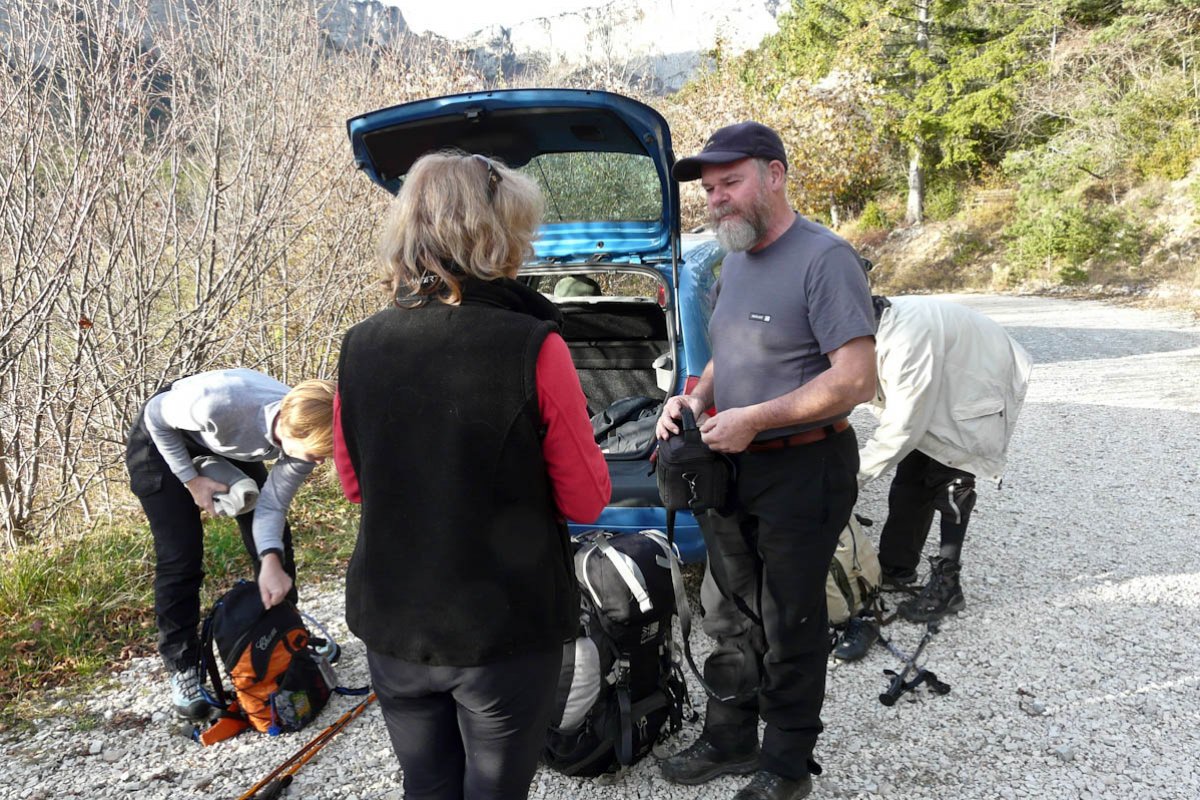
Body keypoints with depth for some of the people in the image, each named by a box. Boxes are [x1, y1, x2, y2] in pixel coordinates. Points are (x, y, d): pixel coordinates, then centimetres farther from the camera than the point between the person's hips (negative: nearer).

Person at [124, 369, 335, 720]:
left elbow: (271, 506, -21)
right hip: (164, 439, -4)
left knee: (275, 541, 2)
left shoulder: (305, 432, -29)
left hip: (227, 450, 5)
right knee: (180, 557, -10)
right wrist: (192, 480, -21)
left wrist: (272, 563, -37)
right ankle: (182, 669, 7)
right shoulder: (220, 402, -45)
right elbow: (156, 415, -23)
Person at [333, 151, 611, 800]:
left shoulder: (360, 346, -5)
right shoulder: (533, 348, -19)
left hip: (392, 627, 4)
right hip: (507, 630, -4)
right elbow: (586, 501, -10)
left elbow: (354, 484, 9)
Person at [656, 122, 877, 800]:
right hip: (731, 466, 8)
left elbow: (857, 379, -22)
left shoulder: (824, 258, -16)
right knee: (733, 618, 18)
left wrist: (752, 419, -23)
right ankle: (730, 741, 36)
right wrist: (695, 398, 1)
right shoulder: (735, 260, 11)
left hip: (802, 471, -8)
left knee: (790, 627, 7)